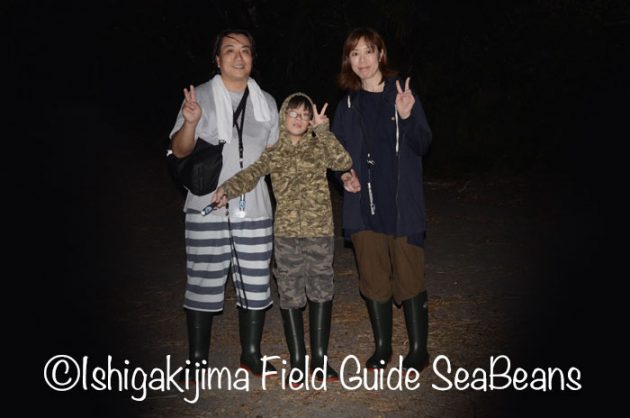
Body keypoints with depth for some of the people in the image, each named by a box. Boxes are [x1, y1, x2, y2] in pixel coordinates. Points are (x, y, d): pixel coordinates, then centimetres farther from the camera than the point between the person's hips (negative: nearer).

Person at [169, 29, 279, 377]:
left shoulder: (266, 103, 12)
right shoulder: (200, 97, -1)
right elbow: (179, 150, -6)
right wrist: (190, 122, -24)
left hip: (254, 209, 4)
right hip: (207, 208, -3)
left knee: (255, 285, 7)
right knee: (203, 284, 2)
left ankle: (251, 354, 23)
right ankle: (197, 359, 17)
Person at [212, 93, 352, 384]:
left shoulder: (319, 147, 7)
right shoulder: (273, 153, 5)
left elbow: (344, 162, -11)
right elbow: (251, 174, -11)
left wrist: (323, 130, -9)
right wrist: (227, 188, -30)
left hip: (320, 232, 1)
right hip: (287, 234, -1)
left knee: (321, 293, 5)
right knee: (291, 296, 3)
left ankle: (319, 358, 18)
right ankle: (297, 361, 15)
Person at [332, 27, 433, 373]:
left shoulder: (401, 93, -1)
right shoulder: (348, 104, 8)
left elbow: (423, 145, -5)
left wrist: (407, 117, -22)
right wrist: (344, 173, -3)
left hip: (402, 203, -3)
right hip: (364, 204, 3)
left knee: (410, 277, 2)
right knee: (373, 279, 10)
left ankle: (418, 348, 17)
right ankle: (382, 346, 25)